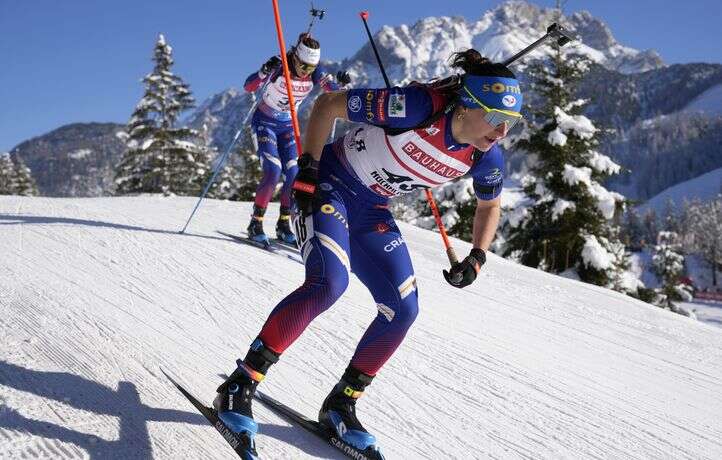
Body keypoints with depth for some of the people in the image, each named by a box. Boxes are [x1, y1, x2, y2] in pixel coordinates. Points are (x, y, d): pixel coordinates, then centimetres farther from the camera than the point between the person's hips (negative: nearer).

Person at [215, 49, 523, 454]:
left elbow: (489, 206, 12)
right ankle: (241, 385, -15)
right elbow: (328, 103, -17)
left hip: (371, 210, 6)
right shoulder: (416, 107, -29)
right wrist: (307, 169, -20)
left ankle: (341, 405, 11)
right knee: (329, 282, -28)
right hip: (329, 186, -6)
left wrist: (477, 258, -1)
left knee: (403, 310, -6)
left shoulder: (487, 158, -12)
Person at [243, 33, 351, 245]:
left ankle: (284, 224, 7)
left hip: (287, 126, 5)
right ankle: (256, 223, -7)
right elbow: (248, 87, -30)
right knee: (273, 172, -19)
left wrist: (341, 82, -35)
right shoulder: (279, 66, -24)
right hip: (264, 122, -4)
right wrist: (265, 72, -49)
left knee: (294, 174, -8)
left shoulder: (314, 73, -11)